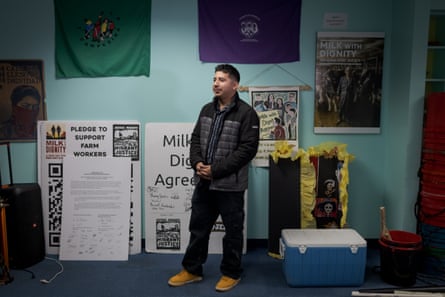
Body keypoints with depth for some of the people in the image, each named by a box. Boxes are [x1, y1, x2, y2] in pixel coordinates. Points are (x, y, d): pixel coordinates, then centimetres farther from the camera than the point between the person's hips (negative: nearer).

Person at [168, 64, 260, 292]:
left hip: (230, 185, -6)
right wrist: (197, 163, -8)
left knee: (232, 232, 10)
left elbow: (248, 149, -17)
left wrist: (216, 170, -19)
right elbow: (195, 139, 13)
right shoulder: (207, 110, 10)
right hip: (204, 183, 6)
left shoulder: (246, 113, -11)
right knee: (198, 228, 16)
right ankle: (191, 270, 32)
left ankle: (231, 273, 28)